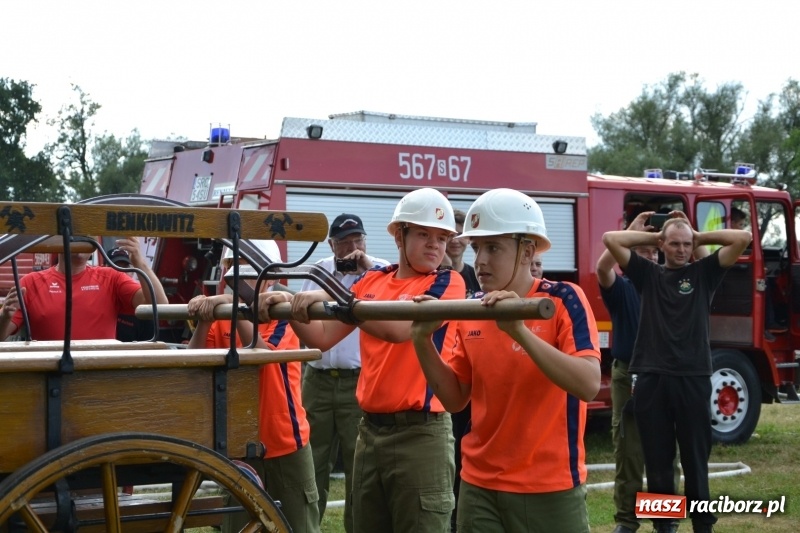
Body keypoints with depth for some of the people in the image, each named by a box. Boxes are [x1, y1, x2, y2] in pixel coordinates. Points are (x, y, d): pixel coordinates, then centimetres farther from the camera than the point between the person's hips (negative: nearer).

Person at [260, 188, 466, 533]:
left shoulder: (448, 283, -5)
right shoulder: (372, 281, 11)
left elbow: (399, 328, -22)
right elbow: (322, 337, 10)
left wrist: (330, 297, -27)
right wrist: (291, 305, -8)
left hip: (420, 431, -6)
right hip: (371, 429, 6)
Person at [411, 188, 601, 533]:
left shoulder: (563, 300, -10)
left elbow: (589, 385, -22)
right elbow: (454, 399, 7)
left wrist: (520, 331, -30)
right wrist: (423, 341, -7)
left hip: (550, 489, -4)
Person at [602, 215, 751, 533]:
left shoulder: (704, 272, 9)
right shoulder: (647, 274, 10)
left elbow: (743, 238, 1)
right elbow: (611, 239, 3)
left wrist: (700, 237, 10)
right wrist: (652, 236, 11)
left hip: (693, 379, -1)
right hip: (651, 380, 1)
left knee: (695, 460, 4)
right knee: (657, 461, 7)